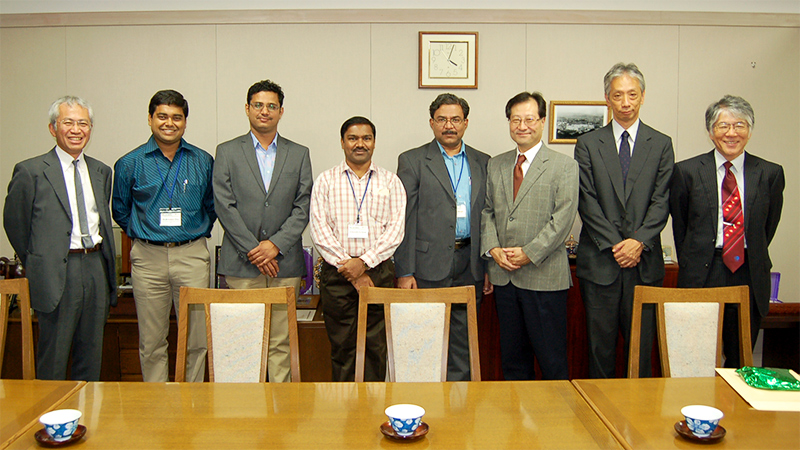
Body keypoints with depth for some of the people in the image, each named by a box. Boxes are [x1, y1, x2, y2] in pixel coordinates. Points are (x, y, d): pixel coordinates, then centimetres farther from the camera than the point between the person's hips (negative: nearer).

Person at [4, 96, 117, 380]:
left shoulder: (101, 172, 13)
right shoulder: (30, 171, -3)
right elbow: (14, 223, 3)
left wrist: (107, 269, 14)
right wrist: (37, 266, 6)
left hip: (96, 268, 5)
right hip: (58, 272, -5)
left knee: (91, 356, 13)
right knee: (53, 360, 3)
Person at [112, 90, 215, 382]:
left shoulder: (202, 161, 6)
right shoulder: (130, 164, 4)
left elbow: (212, 205, 18)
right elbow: (120, 210, 15)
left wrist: (199, 233, 10)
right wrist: (141, 235, 9)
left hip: (192, 255, 0)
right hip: (148, 257, 0)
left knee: (196, 338, 2)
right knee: (152, 342, 6)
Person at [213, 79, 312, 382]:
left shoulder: (299, 154, 12)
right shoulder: (227, 152, 8)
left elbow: (303, 207, 4)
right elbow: (225, 207, -1)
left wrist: (276, 244, -8)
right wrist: (252, 249, -9)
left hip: (284, 263, 1)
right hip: (241, 264, -1)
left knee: (281, 343, 4)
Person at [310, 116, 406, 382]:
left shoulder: (391, 182, 10)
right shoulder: (325, 181, 8)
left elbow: (396, 230, 0)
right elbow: (320, 230, -1)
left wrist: (364, 262, -12)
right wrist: (348, 267, -10)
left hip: (379, 272, 0)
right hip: (336, 274, 0)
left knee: (375, 346, 2)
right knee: (342, 347, 3)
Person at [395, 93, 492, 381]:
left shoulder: (482, 163, 12)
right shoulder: (412, 161, 1)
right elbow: (404, 219, -4)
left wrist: (488, 268, 8)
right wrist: (404, 272, -10)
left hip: (469, 266, 3)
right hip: (429, 264, -3)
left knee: (463, 342, 10)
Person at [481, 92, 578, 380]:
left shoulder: (563, 166, -2)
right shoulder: (496, 165, 13)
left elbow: (563, 218, -9)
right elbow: (487, 211, 13)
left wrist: (529, 254, -14)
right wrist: (493, 248, -3)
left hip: (544, 275, -4)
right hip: (503, 275, 5)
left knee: (551, 356, 1)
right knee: (512, 355, 14)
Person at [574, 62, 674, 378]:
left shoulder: (661, 144, 9)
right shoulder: (588, 144, 5)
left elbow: (662, 200, 1)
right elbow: (586, 201, -2)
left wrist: (640, 240, -13)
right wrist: (614, 244, -10)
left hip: (645, 261, 1)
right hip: (599, 259, -1)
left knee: (641, 343, 6)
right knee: (600, 343, 6)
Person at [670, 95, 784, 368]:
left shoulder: (770, 173, 5)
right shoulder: (687, 171, 1)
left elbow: (768, 227, 14)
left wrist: (750, 259, 13)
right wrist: (692, 265, 9)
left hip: (749, 277, 2)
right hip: (701, 275, -1)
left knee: (741, 361, 9)